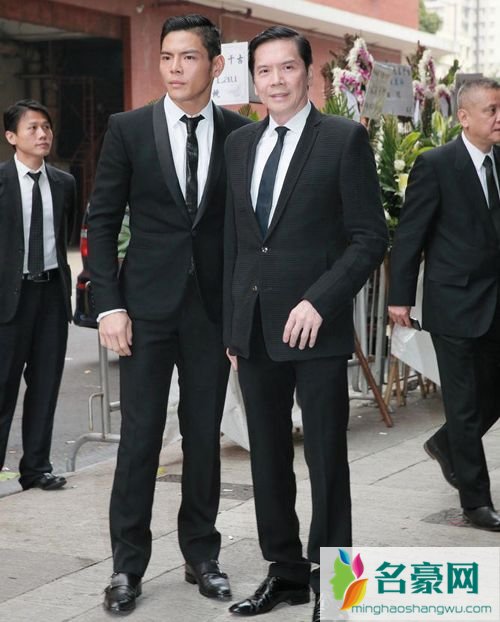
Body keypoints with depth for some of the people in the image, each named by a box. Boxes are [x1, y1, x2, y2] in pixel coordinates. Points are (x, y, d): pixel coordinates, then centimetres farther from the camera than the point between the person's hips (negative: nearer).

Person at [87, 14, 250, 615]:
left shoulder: (241, 133, 2)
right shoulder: (128, 129, -1)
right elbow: (102, 221, 0)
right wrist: (109, 304, -7)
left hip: (214, 309, 1)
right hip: (147, 306, -1)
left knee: (204, 435, 9)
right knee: (139, 437, 1)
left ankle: (201, 554, 23)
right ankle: (127, 565, 12)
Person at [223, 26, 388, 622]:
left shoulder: (344, 139, -5)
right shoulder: (240, 143, 12)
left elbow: (370, 237, -7)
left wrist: (318, 302, -17)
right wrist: (231, 323, 12)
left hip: (314, 326, -5)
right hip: (253, 328, 5)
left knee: (326, 460, 2)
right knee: (268, 457, 12)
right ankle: (285, 571, 26)